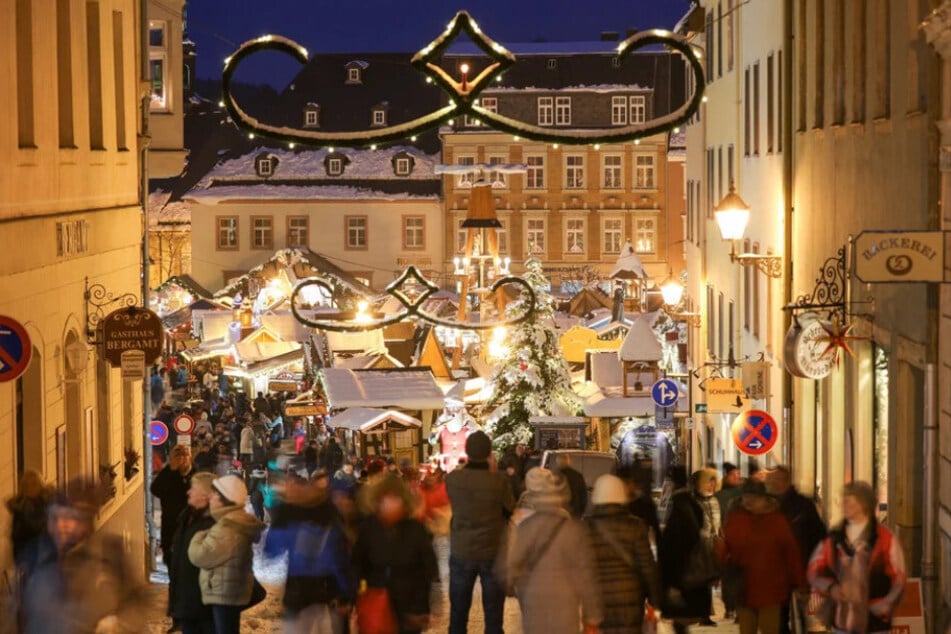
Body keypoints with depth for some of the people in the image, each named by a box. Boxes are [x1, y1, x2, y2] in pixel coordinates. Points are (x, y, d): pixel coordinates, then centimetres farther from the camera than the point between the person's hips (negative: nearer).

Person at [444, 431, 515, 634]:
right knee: (493, 616, 7)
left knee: (458, 614, 13)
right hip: (492, 553, -2)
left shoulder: (452, 479, -12)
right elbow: (510, 510, -4)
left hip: (461, 552, 2)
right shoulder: (499, 480, -18)